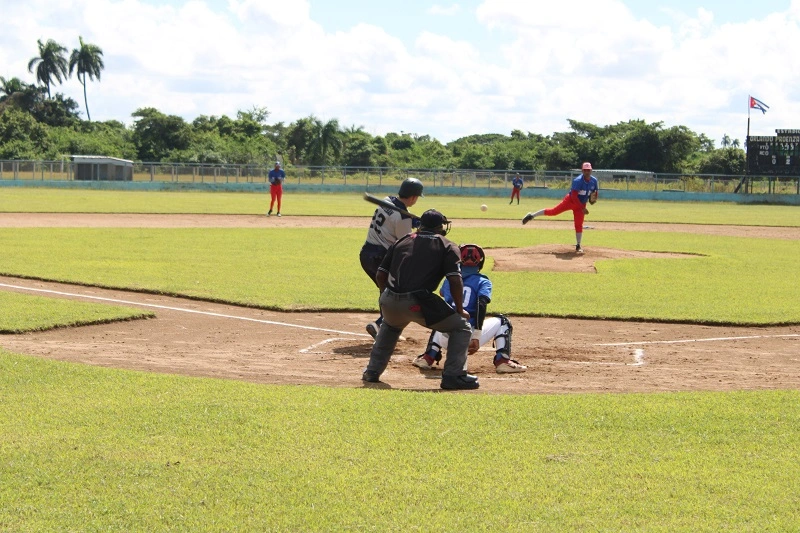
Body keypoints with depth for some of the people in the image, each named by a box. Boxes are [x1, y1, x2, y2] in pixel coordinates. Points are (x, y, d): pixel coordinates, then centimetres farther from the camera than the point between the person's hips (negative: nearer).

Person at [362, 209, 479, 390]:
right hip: (418, 303, -5)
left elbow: (380, 275, 20)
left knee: (390, 326, 39)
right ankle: (453, 376, 0)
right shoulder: (448, 246, 10)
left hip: (389, 303, 5)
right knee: (462, 327, 11)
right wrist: (460, 310, 8)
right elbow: (455, 281, -3)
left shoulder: (401, 241, 23)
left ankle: (372, 371, 37)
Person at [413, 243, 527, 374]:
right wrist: (476, 337, -17)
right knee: (502, 321, 19)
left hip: (447, 340, 4)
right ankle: (502, 361, 1)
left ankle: (428, 358, 21)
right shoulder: (482, 281, 4)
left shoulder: (449, 279, 14)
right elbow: (481, 305, -13)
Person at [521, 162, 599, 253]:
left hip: (581, 204, 4)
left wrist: (593, 199, -13)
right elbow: (574, 196, -29)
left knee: (579, 225, -1)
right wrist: (582, 208, -31)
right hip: (570, 201, -4)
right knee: (553, 211, -7)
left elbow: (595, 193, 11)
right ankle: (532, 215, 8)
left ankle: (578, 246, 7)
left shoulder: (594, 181, -7)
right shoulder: (578, 181, -25)